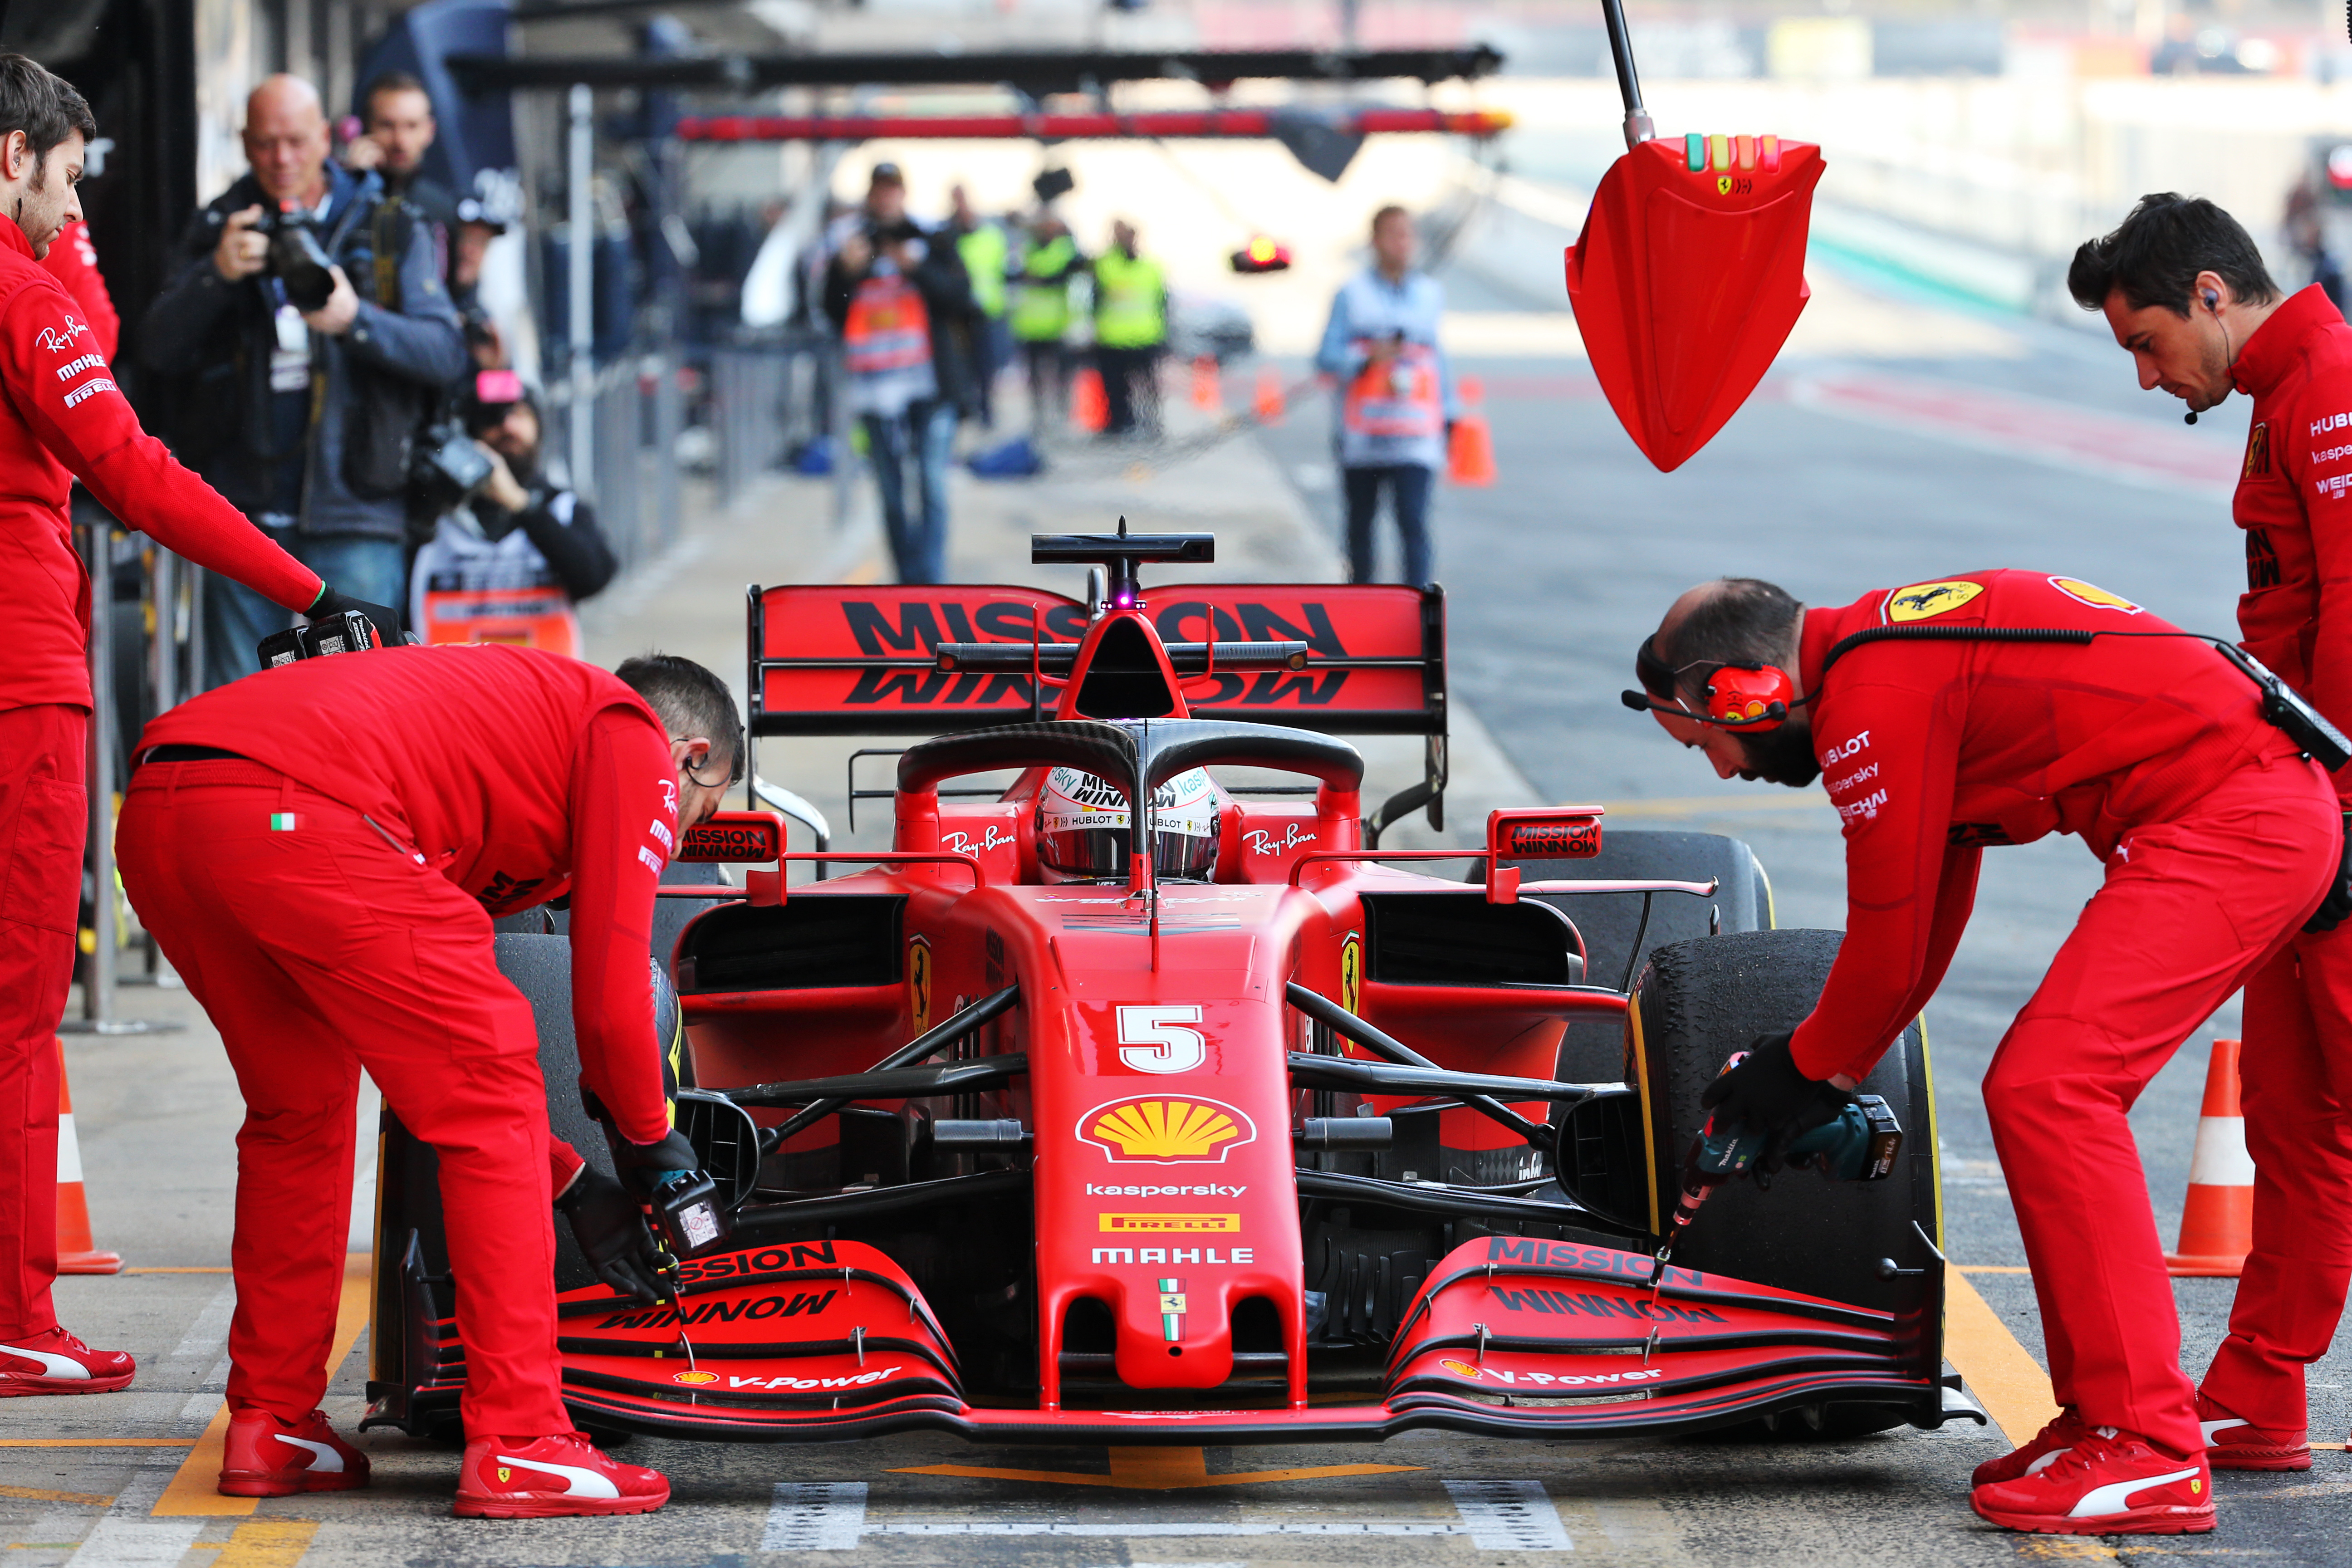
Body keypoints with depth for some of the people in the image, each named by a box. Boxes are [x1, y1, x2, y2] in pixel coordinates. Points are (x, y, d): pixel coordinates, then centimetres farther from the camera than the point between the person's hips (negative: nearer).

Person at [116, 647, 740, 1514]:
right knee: (492, 1107, 5)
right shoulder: (636, 741, 16)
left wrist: (537, 1157, 48)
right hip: (296, 817, -9)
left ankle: (269, 1427, 27)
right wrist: (647, 1136, 26)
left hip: (154, 818, 9)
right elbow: (609, 993, 10)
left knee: (296, 1113, 27)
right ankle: (516, 1445, 2)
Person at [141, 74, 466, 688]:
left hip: (351, 520, -2)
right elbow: (160, 350, 2)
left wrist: (356, 320, -21)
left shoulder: (391, 234, 6)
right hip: (244, 510, 2)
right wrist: (218, 274, -15)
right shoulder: (221, 230, 12)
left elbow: (447, 354, -4)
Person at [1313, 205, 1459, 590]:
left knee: (1414, 522, -14)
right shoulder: (1352, 294, 2)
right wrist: (1368, 359, -21)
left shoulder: (1431, 294, 11)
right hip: (1361, 437, 0)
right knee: (1361, 521, 13)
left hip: (1415, 441, 0)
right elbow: (1327, 358, -3)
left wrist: (1451, 416, 20)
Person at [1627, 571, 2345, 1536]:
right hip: (2270, 809, 10)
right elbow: (1930, 919, 28)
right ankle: (2100, 1416, 14)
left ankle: (2150, 1451, -18)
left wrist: (1809, 1069, 10)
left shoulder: (1873, 703, -13)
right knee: (2041, 1092, 12)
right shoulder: (1902, 660, 19)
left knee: (2050, 1092, -15)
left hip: (2224, 826, -10)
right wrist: (1828, 1064, 29)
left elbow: (1889, 944, -6)